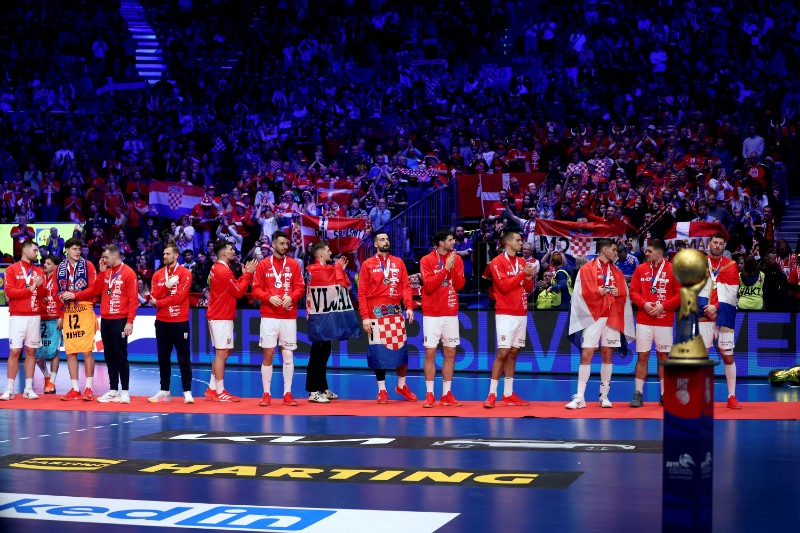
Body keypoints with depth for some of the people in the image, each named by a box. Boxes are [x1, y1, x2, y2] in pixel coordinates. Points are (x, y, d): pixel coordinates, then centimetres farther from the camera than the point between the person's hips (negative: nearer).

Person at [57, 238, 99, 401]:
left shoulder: (87, 265, 1)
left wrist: (75, 295, -14)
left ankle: (88, 388, 1)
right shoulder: (60, 268, 12)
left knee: (87, 351, -5)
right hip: (68, 312, 4)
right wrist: (62, 296, -4)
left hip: (85, 311, -4)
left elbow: (93, 288, -6)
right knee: (70, 352, 5)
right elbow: (58, 291, 17)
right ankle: (75, 389, 11)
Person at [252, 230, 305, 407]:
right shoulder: (263, 265, 4)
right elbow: (256, 289, 1)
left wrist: (291, 297, -15)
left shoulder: (294, 265, 7)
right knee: (268, 354, -1)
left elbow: (300, 288, 4)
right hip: (269, 316, -1)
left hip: (289, 317, 1)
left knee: (288, 355, 2)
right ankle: (266, 394, 7)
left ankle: (287, 393, 9)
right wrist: (269, 298, -17)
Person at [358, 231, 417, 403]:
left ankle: (401, 386, 21)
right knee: (378, 351, 1)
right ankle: (382, 390, 10)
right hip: (376, 313, -3)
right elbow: (362, 292, -2)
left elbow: (405, 286, 6)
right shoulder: (367, 265, 2)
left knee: (401, 349, 5)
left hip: (396, 312, 3)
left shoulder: (398, 263, 9)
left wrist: (409, 306, -9)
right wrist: (365, 316, -9)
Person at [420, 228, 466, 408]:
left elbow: (460, 284, -1)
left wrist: (453, 267, -14)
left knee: (450, 354, 4)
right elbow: (429, 285, -14)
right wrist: (445, 268, -17)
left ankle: (446, 394, 11)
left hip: (451, 313, 4)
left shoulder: (457, 259, 7)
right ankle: (429, 395, 2)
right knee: (430, 353, -3)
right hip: (432, 314, -4)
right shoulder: (427, 260, -4)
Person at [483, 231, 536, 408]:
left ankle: (508, 395, 10)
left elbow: (529, 289, 15)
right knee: (502, 353, -10)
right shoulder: (497, 262, -5)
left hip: (521, 314, 7)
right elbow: (504, 285, -16)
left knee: (513, 353, 7)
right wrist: (523, 274, -14)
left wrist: (529, 277, -5)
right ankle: (492, 395, -8)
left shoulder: (522, 262, 15)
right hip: (506, 314, -7)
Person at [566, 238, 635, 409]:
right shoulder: (586, 269, 2)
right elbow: (586, 292, -9)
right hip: (593, 317, -4)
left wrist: (603, 290, -10)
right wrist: (607, 290, -5)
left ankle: (604, 396, 12)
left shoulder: (617, 272, 16)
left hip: (612, 318, 4)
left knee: (607, 355, 5)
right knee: (586, 355, -8)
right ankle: (579, 398, -7)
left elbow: (623, 294, 7)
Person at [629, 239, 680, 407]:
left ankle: (664, 395, 12)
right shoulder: (640, 269, 8)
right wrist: (644, 304, -11)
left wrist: (663, 306, -13)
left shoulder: (673, 270, 0)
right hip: (643, 320, 2)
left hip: (664, 321, -2)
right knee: (642, 355, 0)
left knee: (663, 355, 4)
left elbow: (680, 294, -2)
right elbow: (633, 292, 7)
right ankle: (638, 394, 4)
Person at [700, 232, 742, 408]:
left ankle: (732, 397, 3)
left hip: (724, 316, 0)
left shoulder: (731, 265, 7)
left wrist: (716, 307, -13)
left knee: (728, 356, -1)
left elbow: (732, 292, -2)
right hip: (703, 315, 0)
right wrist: (706, 308, -11)